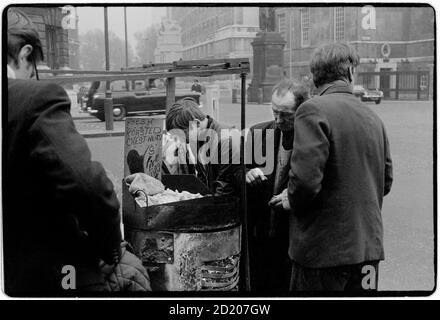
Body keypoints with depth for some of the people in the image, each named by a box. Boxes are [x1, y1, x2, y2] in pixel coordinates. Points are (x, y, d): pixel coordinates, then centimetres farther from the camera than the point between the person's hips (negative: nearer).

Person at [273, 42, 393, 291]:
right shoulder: (373, 117, 8)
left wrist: (292, 202, -3)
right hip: (369, 245, 6)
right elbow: (386, 180, 13)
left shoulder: (313, 110, -13)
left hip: (324, 246, -6)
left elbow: (306, 176, -22)